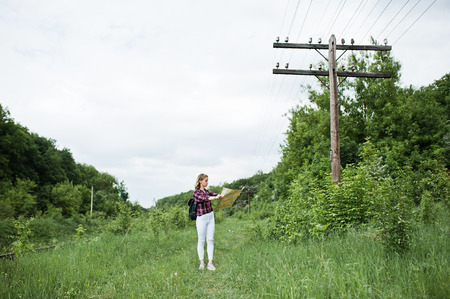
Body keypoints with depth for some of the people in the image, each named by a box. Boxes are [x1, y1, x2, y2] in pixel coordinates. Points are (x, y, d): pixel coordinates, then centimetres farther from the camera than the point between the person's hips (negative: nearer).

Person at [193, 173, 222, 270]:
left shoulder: (207, 191, 10)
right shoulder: (196, 193, -10)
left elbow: (216, 194, -1)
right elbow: (204, 199, -27)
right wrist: (215, 197, -43)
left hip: (211, 217, 6)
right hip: (201, 218, -6)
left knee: (210, 240, 3)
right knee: (201, 241, 4)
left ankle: (210, 263, 5)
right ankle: (201, 263, 14)